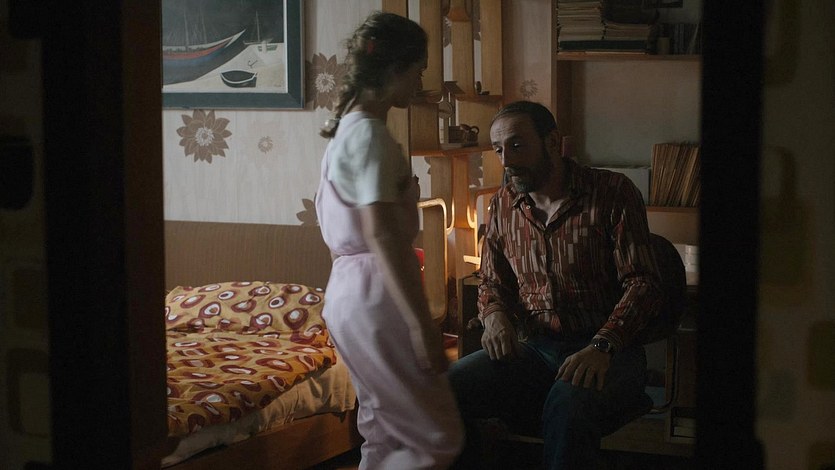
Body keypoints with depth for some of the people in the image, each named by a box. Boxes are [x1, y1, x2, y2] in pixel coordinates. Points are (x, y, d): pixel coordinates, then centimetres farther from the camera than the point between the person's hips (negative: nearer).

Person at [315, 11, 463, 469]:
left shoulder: (349, 128, 15)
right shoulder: (370, 135, -15)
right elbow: (380, 233, -23)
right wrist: (421, 324, -25)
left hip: (348, 290, 10)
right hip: (375, 295, -10)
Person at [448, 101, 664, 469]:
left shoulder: (613, 193, -4)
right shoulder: (502, 204, 11)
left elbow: (642, 283, -9)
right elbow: (491, 282, 22)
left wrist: (602, 345, -25)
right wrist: (494, 315, -3)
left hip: (606, 350, -4)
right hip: (531, 348, 4)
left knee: (568, 408, -39)